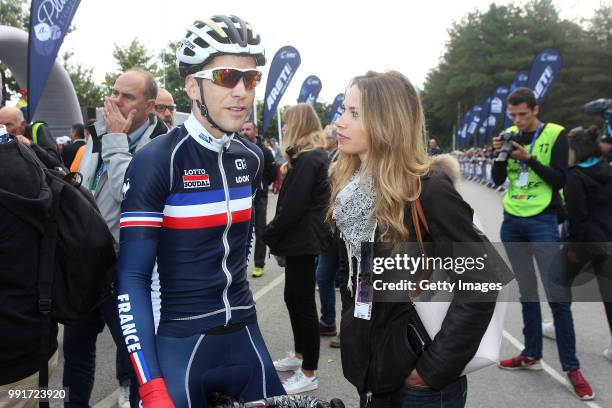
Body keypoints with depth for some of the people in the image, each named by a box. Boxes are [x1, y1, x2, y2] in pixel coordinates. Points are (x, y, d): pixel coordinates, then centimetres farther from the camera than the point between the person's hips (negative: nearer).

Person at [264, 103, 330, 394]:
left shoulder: (307, 159, -18)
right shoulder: (314, 156, 15)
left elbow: (293, 206, -21)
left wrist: (269, 233, -12)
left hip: (301, 240, -11)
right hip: (302, 238, 11)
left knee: (304, 304, -3)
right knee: (293, 298, 19)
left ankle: (308, 374, 6)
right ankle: (300, 355, 34)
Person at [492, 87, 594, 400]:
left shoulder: (556, 135, -5)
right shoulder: (512, 135, 8)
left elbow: (559, 179, -11)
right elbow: (498, 180, 7)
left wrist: (528, 158, -19)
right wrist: (499, 154, -9)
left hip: (542, 221, -5)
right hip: (512, 221, 5)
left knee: (558, 296, -6)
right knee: (527, 291, 12)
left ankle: (571, 367, 1)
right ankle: (532, 355, 21)